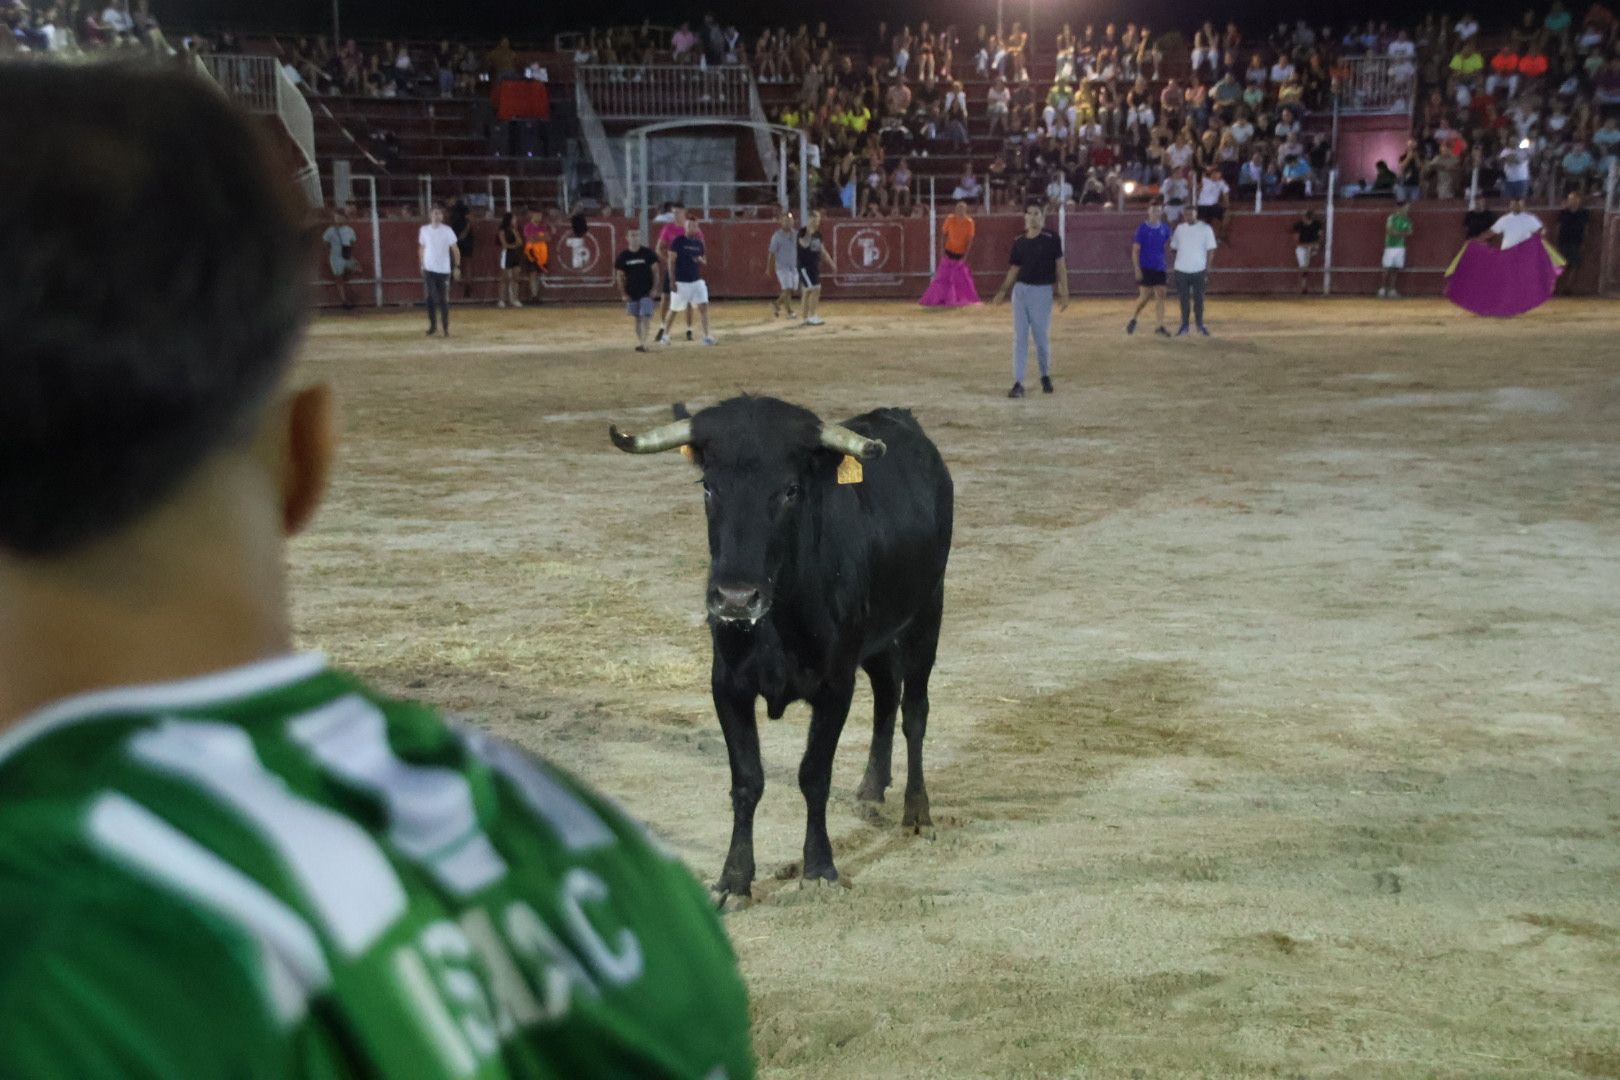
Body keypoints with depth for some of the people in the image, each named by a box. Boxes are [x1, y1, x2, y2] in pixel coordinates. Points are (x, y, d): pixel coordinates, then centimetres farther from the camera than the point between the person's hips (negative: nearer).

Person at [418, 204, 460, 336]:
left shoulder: (447, 230, -3)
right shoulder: (424, 230, 3)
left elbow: (455, 249, -1)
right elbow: (421, 248, 13)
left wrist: (457, 267, -6)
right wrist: (421, 265, 9)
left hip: (444, 270, -1)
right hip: (429, 269, 1)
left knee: (444, 300, 1)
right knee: (431, 298, 0)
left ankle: (446, 327, 9)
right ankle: (433, 325, 11)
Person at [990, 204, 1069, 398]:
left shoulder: (1051, 238, -3)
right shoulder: (1019, 242, 8)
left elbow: (1060, 266, -1)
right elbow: (1014, 269, 12)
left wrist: (1064, 293, -6)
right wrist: (1003, 290, 0)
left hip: (1042, 291, -3)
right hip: (1020, 290, 3)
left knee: (1042, 338, 2)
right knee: (1019, 338, -1)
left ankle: (1045, 376, 26)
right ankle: (1018, 383, -1)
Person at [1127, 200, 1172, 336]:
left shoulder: (1165, 228, 5)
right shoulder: (1142, 228, -7)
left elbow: (1170, 242, 21)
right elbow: (1135, 250, -6)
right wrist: (1137, 269, -13)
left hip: (1159, 268, 4)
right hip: (1145, 268, -4)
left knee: (1160, 296, -2)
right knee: (1145, 296, -3)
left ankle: (1161, 327, 0)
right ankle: (1133, 320, 20)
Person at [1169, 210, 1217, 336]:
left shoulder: (1205, 229, -2)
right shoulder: (1180, 228, 8)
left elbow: (1210, 250, -2)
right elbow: (1173, 247, 15)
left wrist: (1207, 270, -7)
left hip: (1199, 270, -2)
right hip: (1181, 269, 2)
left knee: (1199, 298, 6)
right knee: (1184, 299, 6)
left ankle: (1200, 324, 19)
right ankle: (1184, 325, 14)